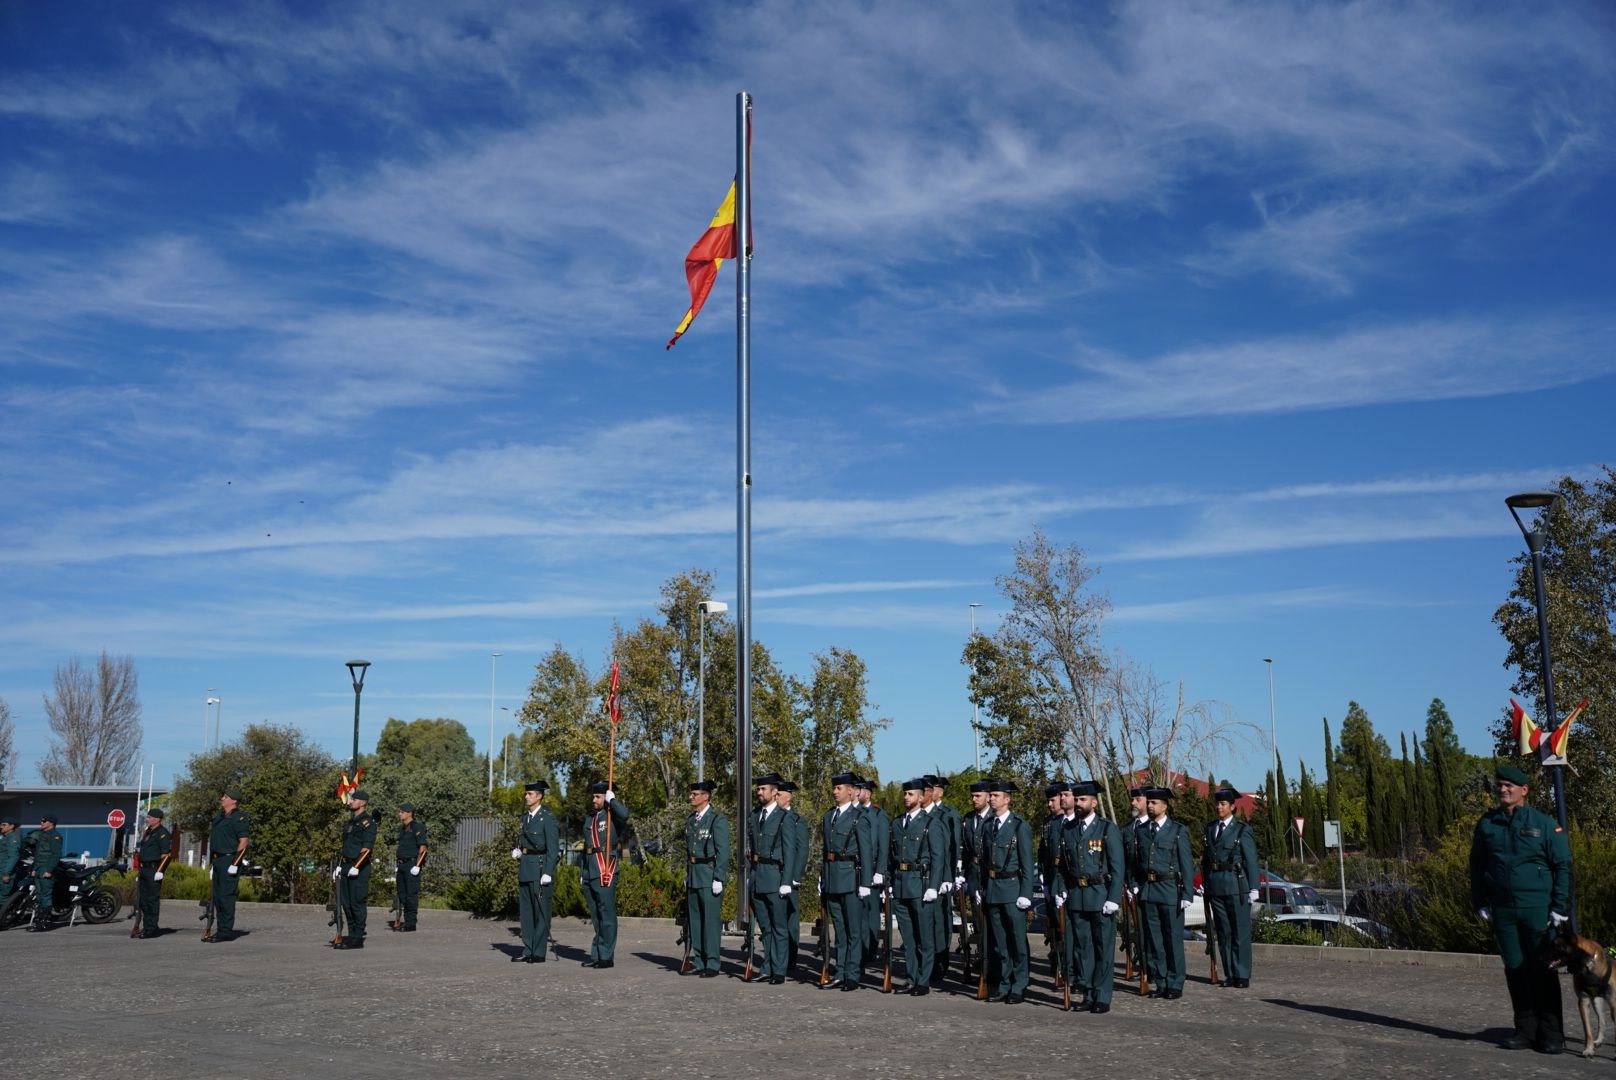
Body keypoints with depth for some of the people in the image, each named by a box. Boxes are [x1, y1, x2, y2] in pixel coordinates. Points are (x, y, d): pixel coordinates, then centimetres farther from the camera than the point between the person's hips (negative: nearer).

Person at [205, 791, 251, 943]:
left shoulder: (239, 817, -10)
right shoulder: (221, 817, 19)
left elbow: (244, 841, -16)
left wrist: (235, 863, -21)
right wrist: (212, 863, 20)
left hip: (229, 860, -10)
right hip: (218, 861, 10)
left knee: (226, 896, -9)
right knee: (217, 897, 11)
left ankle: (226, 932, -6)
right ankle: (221, 930, 17)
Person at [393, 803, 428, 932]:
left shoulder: (417, 827, -10)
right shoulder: (402, 828, 15)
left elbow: (423, 848, -15)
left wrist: (417, 866, -19)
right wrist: (396, 863, 16)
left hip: (412, 865, -9)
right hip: (402, 865, 9)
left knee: (411, 894, -7)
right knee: (402, 894, 10)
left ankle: (411, 924, -3)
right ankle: (403, 921, 17)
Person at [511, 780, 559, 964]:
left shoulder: (548, 818, -9)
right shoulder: (525, 817, 15)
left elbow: (553, 848, -13)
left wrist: (548, 873, -18)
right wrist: (517, 850, 4)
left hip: (540, 867, -8)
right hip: (525, 868, 8)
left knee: (541, 910, -2)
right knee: (525, 910, 10)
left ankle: (539, 952, 3)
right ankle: (528, 950, 17)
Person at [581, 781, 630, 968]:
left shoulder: (612, 815, -4)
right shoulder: (591, 817, 19)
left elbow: (624, 814, -30)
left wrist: (612, 800, -14)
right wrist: (584, 872, 20)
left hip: (606, 871, -8)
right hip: (590, 872, 8)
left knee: (607, 915, -5)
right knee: (595, 916, 13)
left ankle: (606, 956, -1)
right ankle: (596, 954, 20)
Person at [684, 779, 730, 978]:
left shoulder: (718, 820, -9)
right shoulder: (690, 820, 13)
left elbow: (723, 852, -12)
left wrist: (718, 879, -16)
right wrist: (687, 875, 17)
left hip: (709, 876, -7)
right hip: (693, 876, 8)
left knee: (711, 920, -5)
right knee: (694, 919, 11)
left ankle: (712, 964, 1)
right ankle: (698, 961, 19)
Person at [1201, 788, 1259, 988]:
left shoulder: (1242, 830, -2)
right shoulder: (1210, 828, 13)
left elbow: (1252, 861, -4)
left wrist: (1253, 889, -8)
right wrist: (1204, 882, 7)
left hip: (1236, 885, -5)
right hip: (1215, 887, 5)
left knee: (1241, 932, -1)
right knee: (1223, 933, 8)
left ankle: (1242, 975, 5)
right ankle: (1229, 974, 14)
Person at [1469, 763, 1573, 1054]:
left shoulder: (1544, 824, -3)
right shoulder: (1487, 823, 7)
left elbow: (1563, 866, -2)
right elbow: (1477, 866, 15)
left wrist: (1559, 907, -7)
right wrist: (1480, 903, 9)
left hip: (1537, 909, -3)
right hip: (1502, 910, 4)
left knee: (1542, 970, 0)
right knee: (1514, 969, 8)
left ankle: (1551, 1033, 9)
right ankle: (1525, 1029, 17)